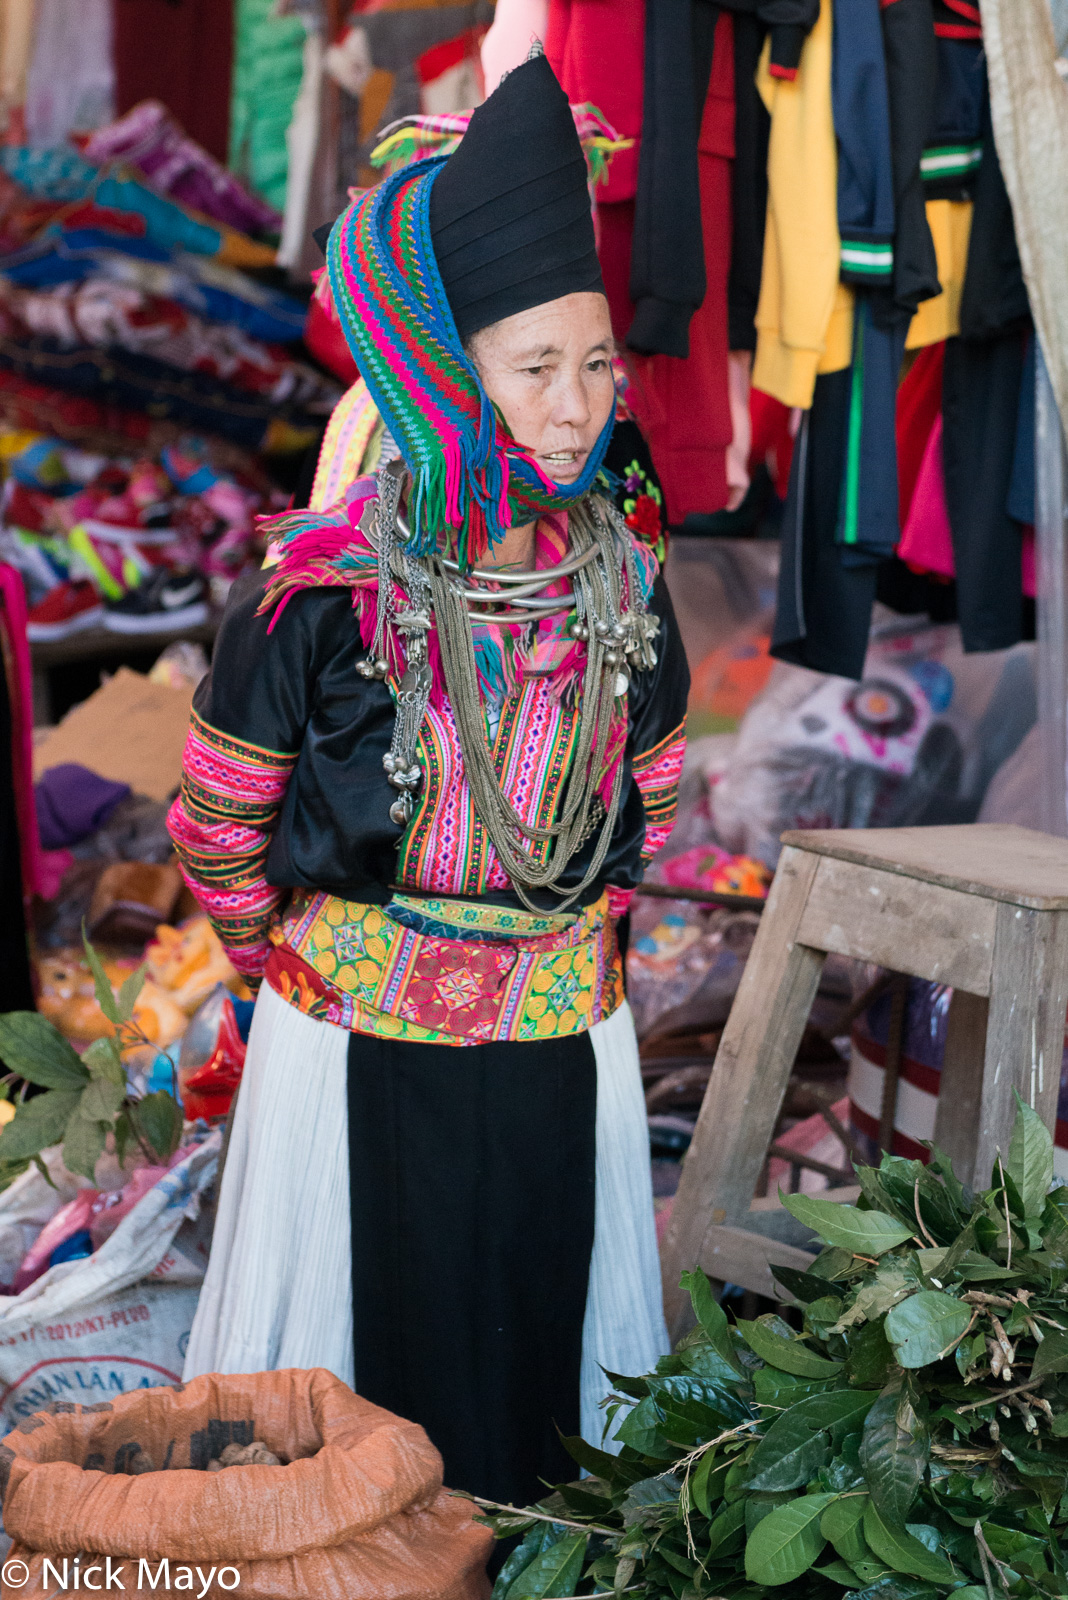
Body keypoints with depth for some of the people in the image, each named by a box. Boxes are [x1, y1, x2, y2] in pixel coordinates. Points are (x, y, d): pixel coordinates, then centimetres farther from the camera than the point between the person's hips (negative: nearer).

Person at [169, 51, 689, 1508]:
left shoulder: (623, 584, -3)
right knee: (371, 1350, 8)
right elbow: (217, 821, -2)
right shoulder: (318, 590, -15)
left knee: (534, 1342, 15)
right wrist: (294, 962, 10)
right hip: (361, 1048, -3)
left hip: (560, 1040, 3)